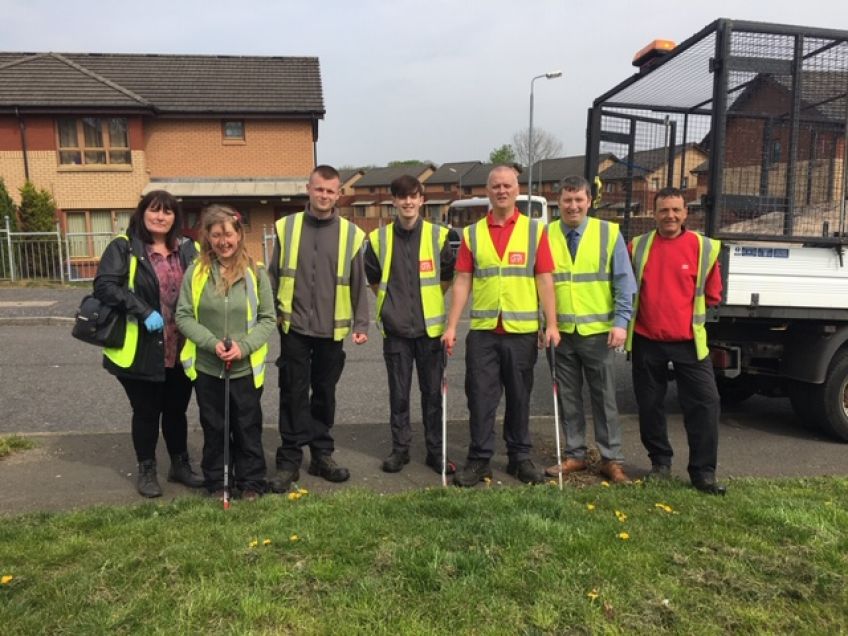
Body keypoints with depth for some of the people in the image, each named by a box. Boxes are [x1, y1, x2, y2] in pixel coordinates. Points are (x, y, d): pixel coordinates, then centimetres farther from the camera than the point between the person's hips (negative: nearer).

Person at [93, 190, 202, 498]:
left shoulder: (187, 249, 7)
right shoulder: (123, 247, -5)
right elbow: (104, 285, -17)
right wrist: (143, 312, -26)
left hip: (180, 349, 4)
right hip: (141, 350, -3)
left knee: (176, 409, 16)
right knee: (146, 412, 10)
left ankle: (180, 464, 33)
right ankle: (146, 470, 29)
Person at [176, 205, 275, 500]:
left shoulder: (256, 272, -5)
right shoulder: (196, 272, -4)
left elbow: (268, 318, -2)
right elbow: (184, 316, -2)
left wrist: (244, 346, -15)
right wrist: (212, 342, -16)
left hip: (245, 368, -1)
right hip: (206, 367, 1)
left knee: (247, 429, 11)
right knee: (214, 429, 14)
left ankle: (251, 483, 27)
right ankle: (217, 483, 31)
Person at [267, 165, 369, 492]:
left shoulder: (351, 233, 1)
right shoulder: (285, 227, 3)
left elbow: (358, 284, 4)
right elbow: (273, 275, 8)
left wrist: (361, 324, -1)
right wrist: (272, 313, 2)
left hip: (332, 330, 1)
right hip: (294, 327, 0)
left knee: (324, 394, 12)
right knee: (294, 394, 2)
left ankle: (322, 454, 25)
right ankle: (289, 460, 13)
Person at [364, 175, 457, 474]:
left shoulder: (438, 235, -1)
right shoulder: (379, 238, 2)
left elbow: (449, 275, 11)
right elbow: (372, 277, 14)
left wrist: (431, 298, 9)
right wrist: (392, 301, 9)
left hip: (431, 326, 0)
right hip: (395, 328, 1)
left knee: (432, 391, 7)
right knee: (399, 392, 9)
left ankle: (435, 450, 19)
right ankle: (400, 448, 23)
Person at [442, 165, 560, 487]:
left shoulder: (535, 230, 4)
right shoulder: (472, 234, 7)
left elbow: (544, 280, 0)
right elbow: (462, 282, 4)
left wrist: (551, 324, -7)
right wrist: (452, 326, -3)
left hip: (522, 330, -1)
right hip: (482, 330, 1)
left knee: (519, 397, 10)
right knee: (481, 397, 4)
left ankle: (519, 457, 24)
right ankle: (479, 459, 16)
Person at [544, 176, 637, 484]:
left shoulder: (609, 233, 0)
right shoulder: (546, 235, 1)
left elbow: (624, 281, -1)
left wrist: (621, 322, -9)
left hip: (598, 331, -1)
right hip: (560, 331, 1)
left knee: (604, 397, 6)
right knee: (568, 397, 10)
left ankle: (611, 459, 18)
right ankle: (575, 455, 24)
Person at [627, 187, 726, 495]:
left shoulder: (704, 247, -1)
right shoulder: (638, 246, 2)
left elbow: (712, 294, 8)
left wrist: (688, 311, 8)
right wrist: (650, 310, 9)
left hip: (689, 341, -1)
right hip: (646, 341, 1)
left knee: (705, 402, -5)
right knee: (649, 405, 10)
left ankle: (703, 471, 8)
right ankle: (660, 461, 28)